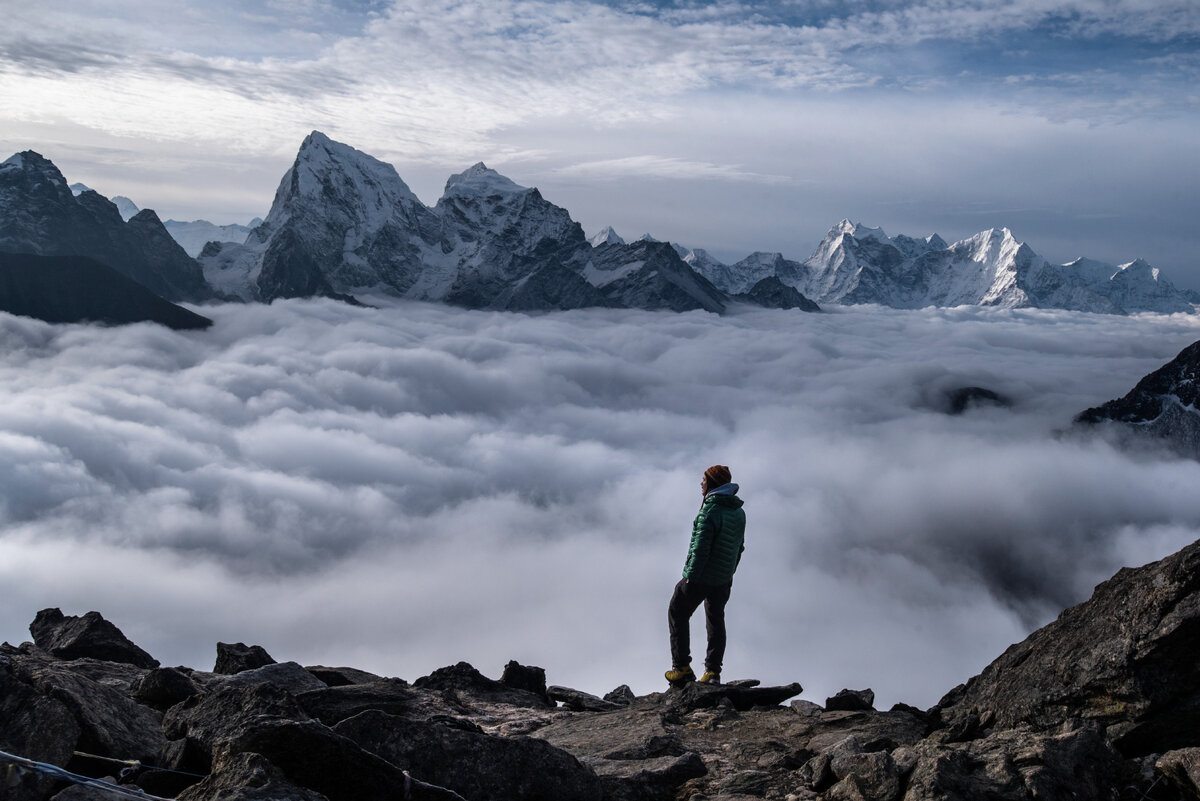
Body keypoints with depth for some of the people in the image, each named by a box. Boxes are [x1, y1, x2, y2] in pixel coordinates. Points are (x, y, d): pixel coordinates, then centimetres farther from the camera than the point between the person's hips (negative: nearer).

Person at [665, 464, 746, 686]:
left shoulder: (710, 512, -22)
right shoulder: (739, 512, 5)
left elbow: (701, 549, -23)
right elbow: (740, 547, 13)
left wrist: (691, 577, -15)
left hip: (701, 577, -7)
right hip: (724, 580, 8)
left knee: (678, 614, 8)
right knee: (716, 620, 17)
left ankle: (682, 668, 6)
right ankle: (713, 672, 17)